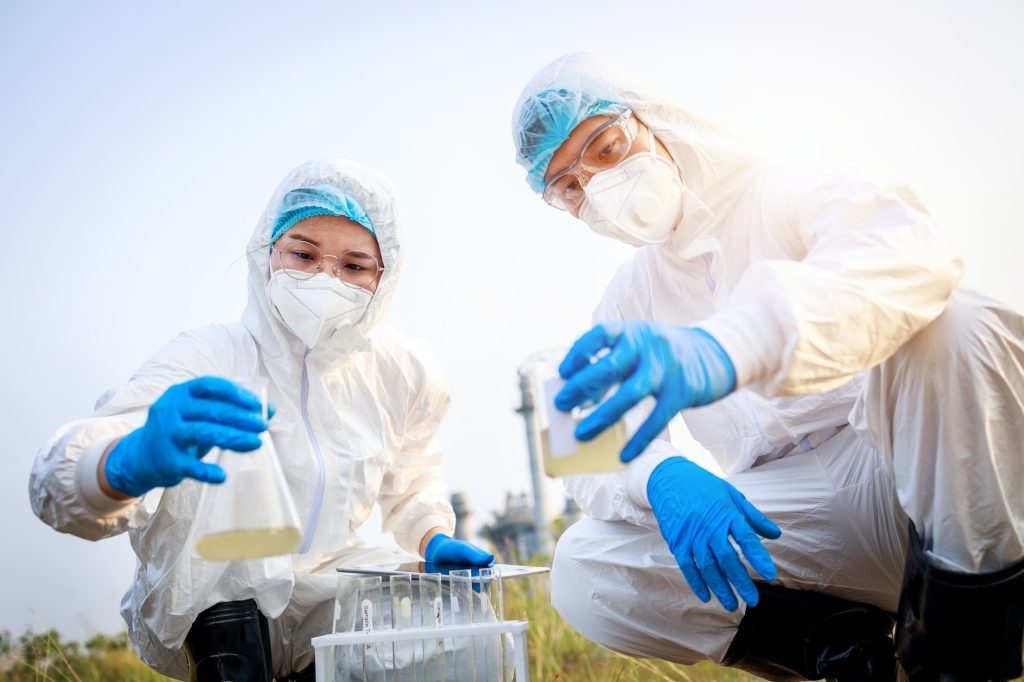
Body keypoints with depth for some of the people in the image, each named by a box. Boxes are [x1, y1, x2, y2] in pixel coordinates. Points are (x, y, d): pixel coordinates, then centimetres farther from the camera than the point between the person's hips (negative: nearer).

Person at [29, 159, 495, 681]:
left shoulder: (402, 372, -5)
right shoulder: (206, 360, -21)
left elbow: (409, 485, 14)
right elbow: (61, 483, -38)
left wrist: (435, 540, -8)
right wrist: (132, 464, -62)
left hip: (330, 601, 5)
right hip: (205, 613, -4)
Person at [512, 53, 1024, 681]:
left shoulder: (785, 192, -4)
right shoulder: (630, 299, 11)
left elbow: (910, 251, -29)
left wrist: (721, 349, -47)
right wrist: (661, 475, -27)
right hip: (789, 519, 3)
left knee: (954, 325, -33)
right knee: (582, 571, -17)